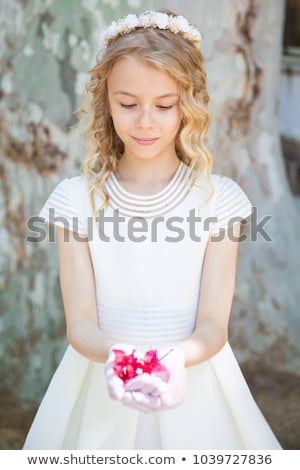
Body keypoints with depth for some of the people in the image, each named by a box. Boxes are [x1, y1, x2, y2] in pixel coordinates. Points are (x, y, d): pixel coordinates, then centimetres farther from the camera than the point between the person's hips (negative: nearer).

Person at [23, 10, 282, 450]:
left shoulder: (218, 199, -7)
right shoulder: (77, 199, -6)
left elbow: (213, 325, -9)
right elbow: (80, 322, -8)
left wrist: (179, 359, -29)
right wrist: (112, 355, -29)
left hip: (193, 387, 0)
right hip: (101, 392, 0)